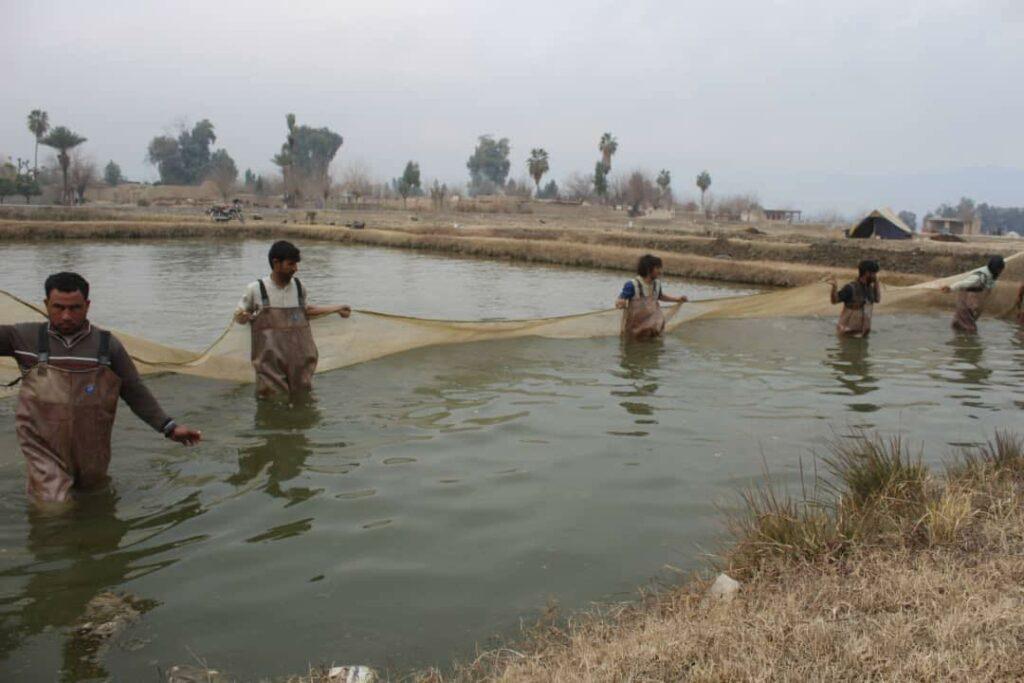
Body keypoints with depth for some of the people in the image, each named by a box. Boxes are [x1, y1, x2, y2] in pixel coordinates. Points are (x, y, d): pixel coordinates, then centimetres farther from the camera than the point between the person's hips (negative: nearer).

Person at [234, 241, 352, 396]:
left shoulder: (298, 286, 5)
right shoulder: (256, 289, -5)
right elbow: (238, 315, 7)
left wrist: (337, 309, 24)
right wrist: (243, 317, -17)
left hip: (300, 358, 4)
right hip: (271, 363, -4)